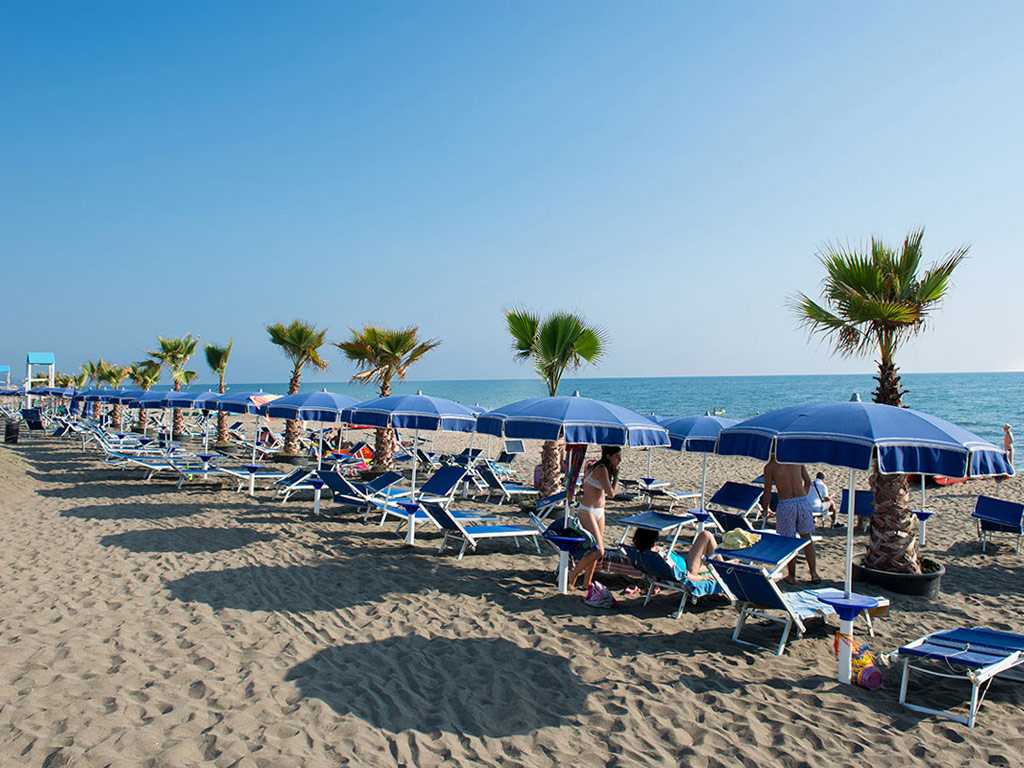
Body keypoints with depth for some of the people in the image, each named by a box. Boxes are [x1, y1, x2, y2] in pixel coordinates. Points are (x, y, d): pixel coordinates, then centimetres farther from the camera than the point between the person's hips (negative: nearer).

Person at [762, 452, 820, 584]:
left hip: (785, 504, -3)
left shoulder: (769, 466, -1)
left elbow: (767, 492, 2)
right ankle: (813, 573, 13)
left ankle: (792, 576, 16)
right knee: (807, 538, 15)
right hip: (803, 501, 3)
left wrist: (765, 509, 17)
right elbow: (808, 482, 13)